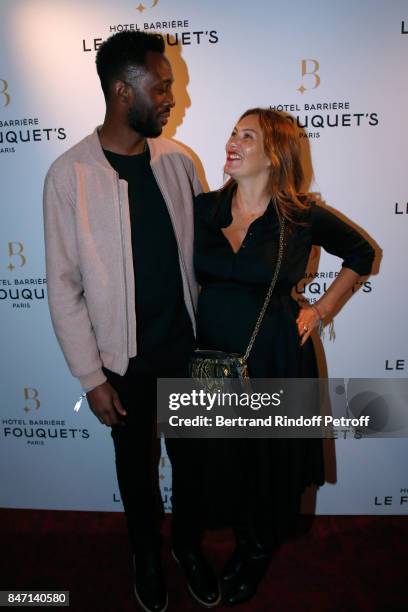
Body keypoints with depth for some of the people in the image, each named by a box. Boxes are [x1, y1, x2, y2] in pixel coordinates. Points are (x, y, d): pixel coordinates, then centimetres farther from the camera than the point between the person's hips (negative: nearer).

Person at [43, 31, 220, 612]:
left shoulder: (178, 161, -2)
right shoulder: (69, 174, -13)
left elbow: (203, 251, 5)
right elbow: (63, 286, -10)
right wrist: (92, 376, -9)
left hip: (187, 346, 3)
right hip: (124, 357, -2)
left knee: (189, 456, 19)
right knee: (136, 462, 19)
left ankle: (190, 546, 47)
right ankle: (147, 554, 47)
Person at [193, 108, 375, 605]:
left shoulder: (302, 217, -10)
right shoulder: (204, 208, -3)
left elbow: (361, 253, 5)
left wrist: (322, 309, -1)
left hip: (275, 357, -2)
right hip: (213, 353, 3)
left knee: (271, 455, 14)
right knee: (223, 453, 17)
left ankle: (260, 551, 44)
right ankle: (243, 538, 47)